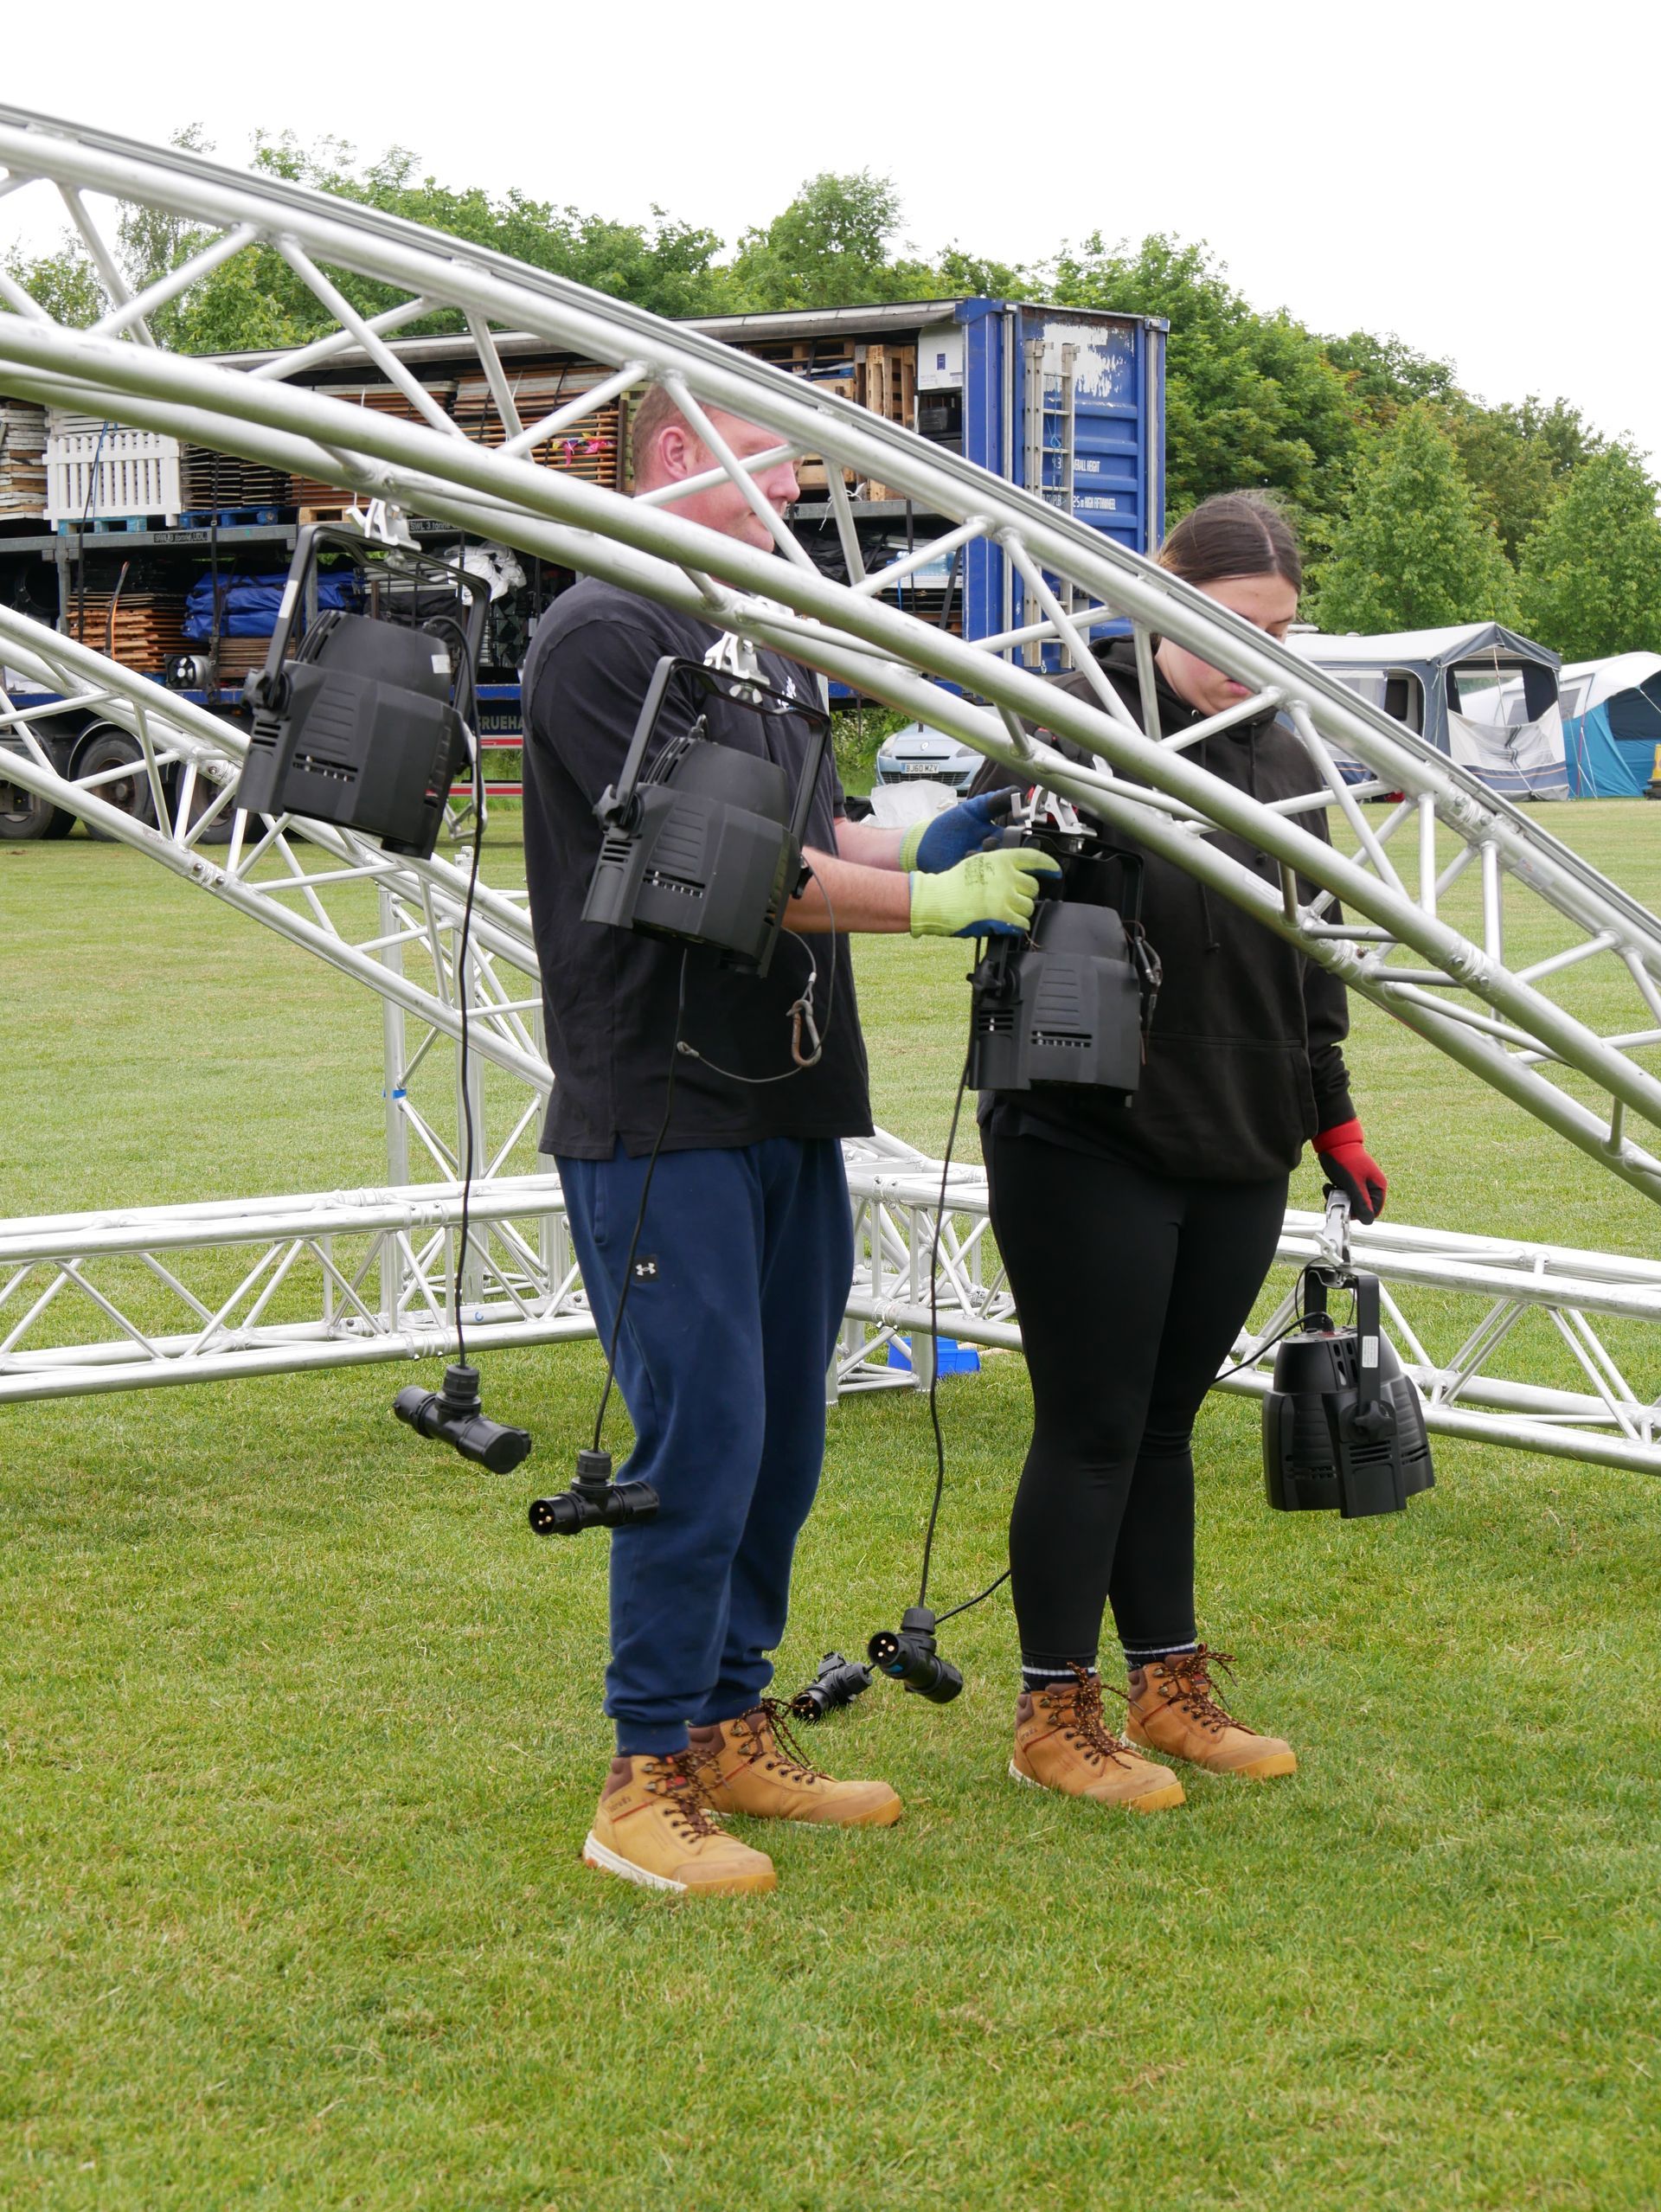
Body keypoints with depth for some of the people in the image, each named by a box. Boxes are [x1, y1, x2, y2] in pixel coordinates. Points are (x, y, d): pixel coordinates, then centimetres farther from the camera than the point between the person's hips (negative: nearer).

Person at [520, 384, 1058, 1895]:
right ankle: (646, 1783, 1)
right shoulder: (602, 635, -10)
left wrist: (941, 836, 2)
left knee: (781, 1445, 12)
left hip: (789, 1111, 9)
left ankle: (732, 1730, 24)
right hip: (660, 1114, -9)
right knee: (701, 1448, -8)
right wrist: (930, 900, -15)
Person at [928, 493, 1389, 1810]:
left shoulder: (1282, 764, 13)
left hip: (1234, 1157, 6)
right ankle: (1054, 1714, 11)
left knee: (1165, 1427, 14)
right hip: (1088, 1147, -6)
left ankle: (1171, 1689, 24)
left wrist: (1335, 1123, 22)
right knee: (1091, 1431, 0)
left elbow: (1310, 969, 21)